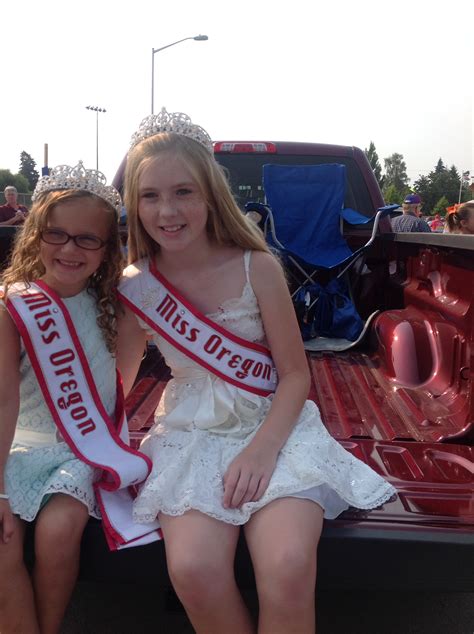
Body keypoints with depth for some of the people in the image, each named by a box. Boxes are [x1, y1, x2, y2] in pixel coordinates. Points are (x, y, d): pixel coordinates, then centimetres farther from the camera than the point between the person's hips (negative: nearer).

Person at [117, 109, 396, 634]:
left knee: (288, 568, -27)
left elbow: (296, 375, -6)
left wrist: (261, 449, -18)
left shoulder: (256, 268, -9)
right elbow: (116, 384, 10)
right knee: (192, 570, -24)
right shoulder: (136, 288, -2)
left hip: (272, 426, -1)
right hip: (191, 435, 2)